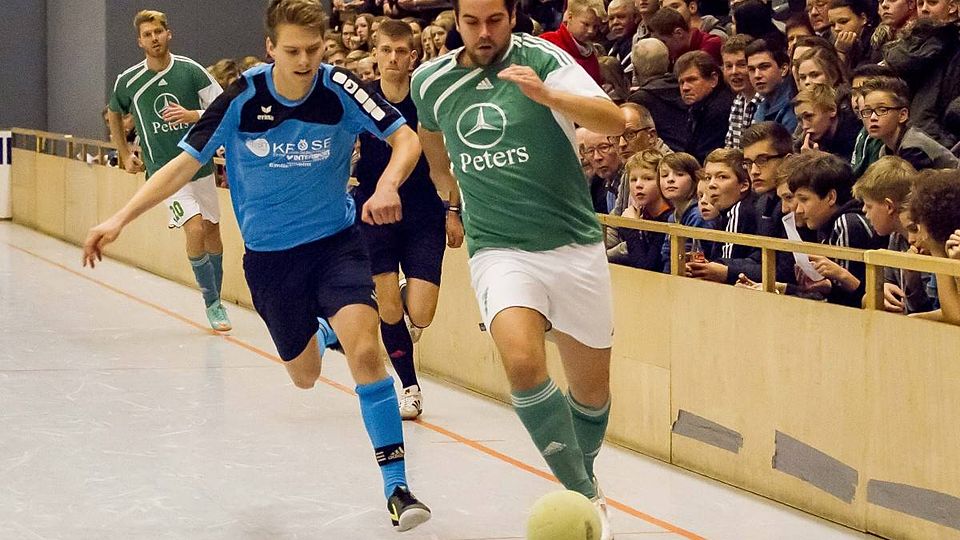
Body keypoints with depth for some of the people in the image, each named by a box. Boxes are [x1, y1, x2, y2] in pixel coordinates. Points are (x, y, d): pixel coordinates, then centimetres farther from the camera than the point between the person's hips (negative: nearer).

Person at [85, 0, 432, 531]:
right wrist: (119, 218, -14)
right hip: (269, 255, 2)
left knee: (365, 351, -24)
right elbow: (185, 163, -7)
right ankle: (320, 330, 54)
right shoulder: (241, 99, -13)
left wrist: (387, 185, -34)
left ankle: (396, 483, -14)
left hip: (335, 241, -2)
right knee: (305, 375, 14)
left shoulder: (339, 88, -15)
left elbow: (406, 138, -13)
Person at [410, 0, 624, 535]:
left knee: (593, 391, 9)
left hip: (575, 245, -1)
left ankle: (585, 478, 40)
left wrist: (547, 94, -39)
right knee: (523, 362, -26)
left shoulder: (543, 59, -8)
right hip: (498, 248, 1)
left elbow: (614, 121, -23)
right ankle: (584, 497, -13)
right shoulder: (431, 82, 2)